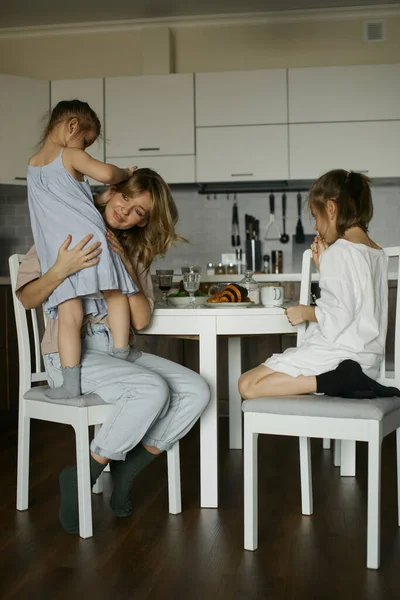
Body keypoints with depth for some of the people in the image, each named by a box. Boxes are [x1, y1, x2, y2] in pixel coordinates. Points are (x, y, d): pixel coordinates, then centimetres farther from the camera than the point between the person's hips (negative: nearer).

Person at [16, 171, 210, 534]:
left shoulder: (134, 252, 14)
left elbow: (141, 320, 2)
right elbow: (27, 299, -5)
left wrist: (126, 267, -8)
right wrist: (61, 270, -24)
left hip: (118, 352, 6)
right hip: (70, 354, -6)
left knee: (197, 391, -14)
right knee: (153, 390, -30)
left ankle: (125, 476, -1)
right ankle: (80, 480, -12)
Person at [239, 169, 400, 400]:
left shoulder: (340, 251, -15)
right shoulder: (377, 252, 12)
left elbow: (338, 316, -21)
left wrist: (306, 312, -4)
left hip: (336, 355, -9)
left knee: (248, 385, -9)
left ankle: (333, 381, -18)